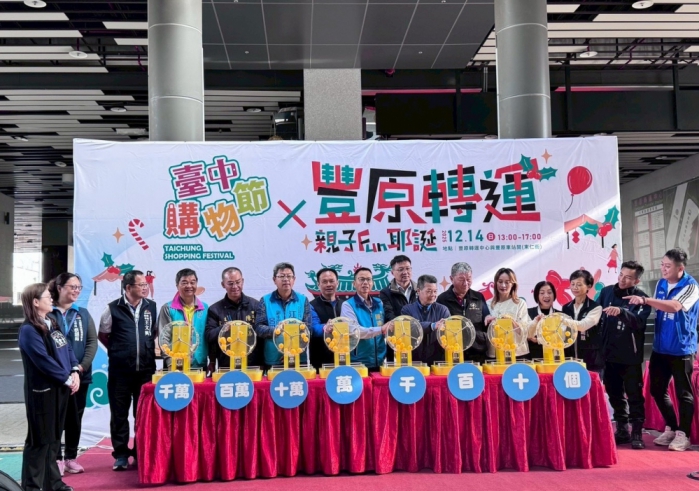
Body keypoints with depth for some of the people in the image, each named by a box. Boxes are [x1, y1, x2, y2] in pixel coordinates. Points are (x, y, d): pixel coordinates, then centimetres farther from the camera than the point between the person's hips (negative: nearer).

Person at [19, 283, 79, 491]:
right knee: (40, 439, 0)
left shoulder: (52, 324, 12)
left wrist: (75, 372, -4)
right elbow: (44, 361, -20)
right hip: (42, 390, -8)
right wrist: (67, 379, -14)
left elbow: (67, 349, 12)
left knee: (54, 436, 15)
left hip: (60, 387, 8)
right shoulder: (28, 330, -15)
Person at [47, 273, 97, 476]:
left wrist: (83, 365, -10)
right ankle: (56, 458, 13)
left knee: (75, 417, 11)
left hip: (80, 375, 4)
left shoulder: (83, 314, 9)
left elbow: (92, 341, 4)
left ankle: (71, 457, 21)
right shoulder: (48, 313, -3)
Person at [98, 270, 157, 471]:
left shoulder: (152, 307, 4)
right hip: (120, 370, -2)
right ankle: (121, 454, 14)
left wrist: (147, 349, 6)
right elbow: (102, 335, 7)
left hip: (146, 369, 2)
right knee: (119, 414, 5)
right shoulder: (113, 309, -4)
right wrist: (118, 351, 7)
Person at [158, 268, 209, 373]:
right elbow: (164, 338, -6)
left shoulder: (205, 308, 9)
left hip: (201, 366, 3)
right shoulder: (168, 309, 0)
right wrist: (171, 363, -15)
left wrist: (212, 362, 5)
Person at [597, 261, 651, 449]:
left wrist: (621, 311, -42)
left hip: (631, 355, -5)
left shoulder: (641, 297, -9)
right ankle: (622, 430, 23)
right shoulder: (606, 292, 4)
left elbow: (638, 321, -26)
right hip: (609, 353, 5)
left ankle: (637, 433, 9)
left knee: (634, 394, 1)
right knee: (614, 393, 11)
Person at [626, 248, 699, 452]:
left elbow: (674, 306, -31)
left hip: (681, 349, -7)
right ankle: (670, 428, 26)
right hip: (660, 347, 7)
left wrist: (645, 300, -38)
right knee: (657, 390, 11)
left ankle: (683, 434, 13)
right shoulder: (660, 284, 6)